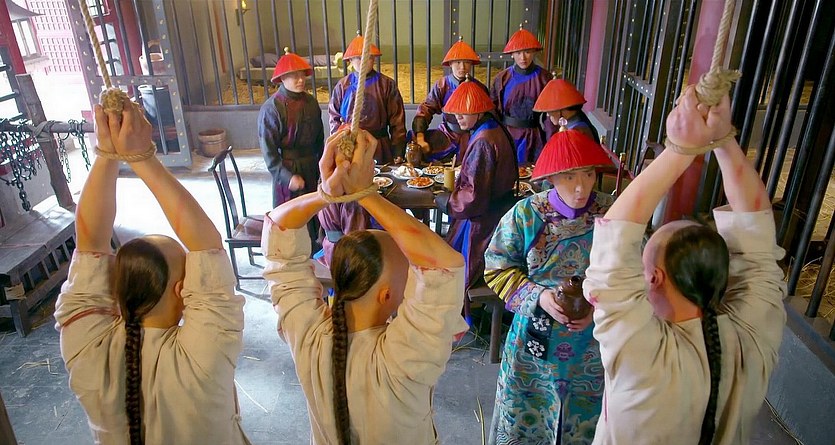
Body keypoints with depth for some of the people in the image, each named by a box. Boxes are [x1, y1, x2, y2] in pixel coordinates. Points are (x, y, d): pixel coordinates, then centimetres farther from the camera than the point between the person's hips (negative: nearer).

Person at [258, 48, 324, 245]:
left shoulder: (311, 102, 2)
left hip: (311, 166, 5)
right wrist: (287, 176, -18)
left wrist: (320, 166, 10)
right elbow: (268, 149, -14)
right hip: (287, 169, -5)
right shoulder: (271, 108, -14)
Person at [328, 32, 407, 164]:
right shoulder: (343, 86, 6)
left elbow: (397, 120, 0)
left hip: (379, 147, -1)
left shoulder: (387, 84, 1)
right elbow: (334, 117, 9)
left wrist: (398, 151, -4)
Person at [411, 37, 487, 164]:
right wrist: (420, 138, -23)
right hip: (447, 134, 0)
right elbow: (424, 110, -12)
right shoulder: (441, 85, -5)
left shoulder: (479, 88, -4)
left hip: (471, 136, 0)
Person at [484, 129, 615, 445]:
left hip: (591, 346, 1)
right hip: (535, 339, 0)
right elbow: (498, 269, -7)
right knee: (524, 419, 19)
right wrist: (537, 295, -19)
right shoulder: (526, 214, -13)